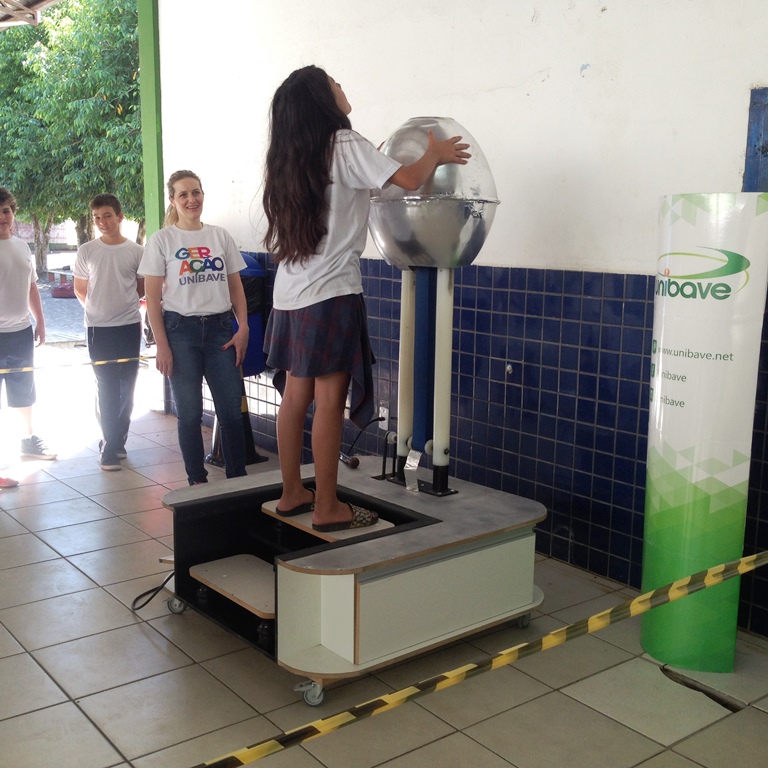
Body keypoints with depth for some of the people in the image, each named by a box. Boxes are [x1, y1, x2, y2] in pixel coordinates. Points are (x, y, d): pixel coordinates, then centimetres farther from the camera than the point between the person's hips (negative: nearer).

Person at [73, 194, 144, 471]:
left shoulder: (136, 251, -2)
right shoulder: (86, 251, -1)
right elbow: (80, 290, 9)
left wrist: (121, 302, 6)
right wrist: (99, 308, 8)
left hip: (129, 325, 1)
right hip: (98, 328, -1)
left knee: (126, 386, 8)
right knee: (107, 387, 0)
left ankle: (115, 441, 23)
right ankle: (110, 446, 6)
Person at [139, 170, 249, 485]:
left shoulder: (220, 236, 9)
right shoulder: (162, 240, 0)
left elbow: (236, 288, 10)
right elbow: (152, 297, -2)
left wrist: (243, 327, -2)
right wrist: (161, 345, -8)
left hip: (220, 328, 2)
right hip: (181, 329, -2)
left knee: (231, 410, 0)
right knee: (189, 413, 5)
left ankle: (238, 478, 14)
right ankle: (197, 481, 18)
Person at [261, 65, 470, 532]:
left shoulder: (290, 155, 14)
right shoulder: (343, 144, -9)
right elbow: (409, 180, -13)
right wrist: (436, 154, 8)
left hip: (291, 294, 8)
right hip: (331, 293, -8)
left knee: (295, 396, 12)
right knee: (330, 402, -4)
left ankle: (292, 494, 21)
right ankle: (327, 508, 2)